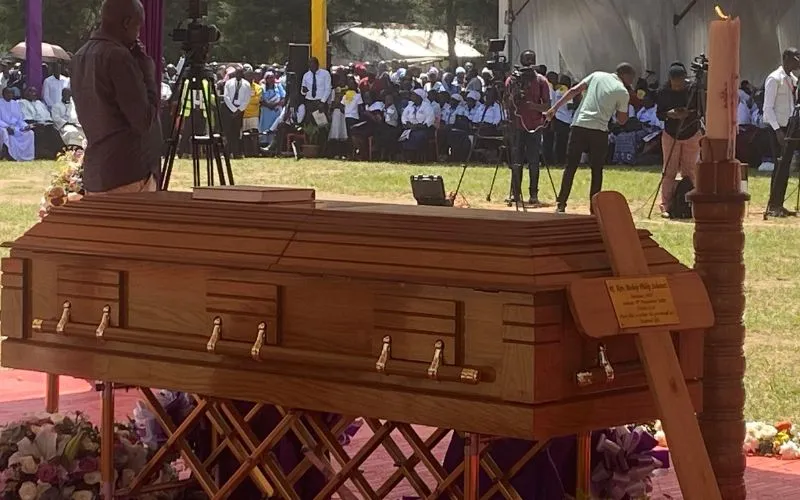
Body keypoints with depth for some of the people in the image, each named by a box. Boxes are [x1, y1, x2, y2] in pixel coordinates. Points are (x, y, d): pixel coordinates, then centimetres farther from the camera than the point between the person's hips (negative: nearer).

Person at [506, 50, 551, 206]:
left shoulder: (541, 81, 2)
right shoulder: (513, 80, 5)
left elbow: (547, 106, 0)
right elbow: (508, 104, 2)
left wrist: (534, 106, -19)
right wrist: (514, 92, -16)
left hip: (534, 126, -1)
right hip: (517, 124, 1)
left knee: (534, 161, -3)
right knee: (516, 161, 2)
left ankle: (534, 194, 0)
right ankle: (515, 193, 9)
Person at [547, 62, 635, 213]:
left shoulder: (597, 75, 11)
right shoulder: (623, 92, 3)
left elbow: (574, 91, 4)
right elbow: (621, 120, 8)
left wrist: (555, 108, 5)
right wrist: (626, 103, 19)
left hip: (579, 126, 2)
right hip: (599, 131, -2)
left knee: (571, 167, 6)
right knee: (597, 170, 10)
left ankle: (561, 206, 3)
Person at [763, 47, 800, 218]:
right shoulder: (774, 79, -11)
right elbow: (768, 108, -15)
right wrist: (777, 130, -22)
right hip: (779, 127, -8)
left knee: (785, 166, 8)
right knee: (781, 165, -8)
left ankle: (778, 205, 13)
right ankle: (773, 206, -3)